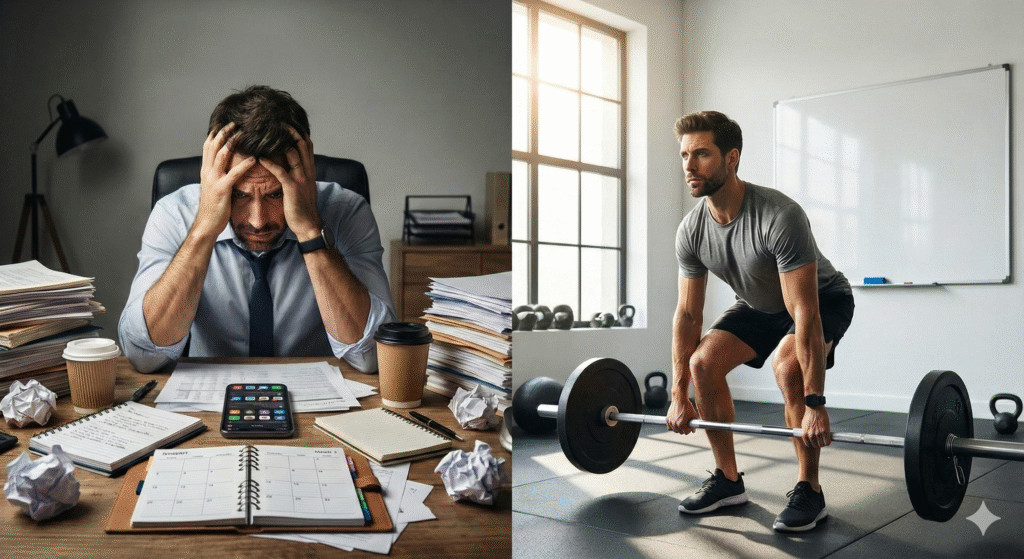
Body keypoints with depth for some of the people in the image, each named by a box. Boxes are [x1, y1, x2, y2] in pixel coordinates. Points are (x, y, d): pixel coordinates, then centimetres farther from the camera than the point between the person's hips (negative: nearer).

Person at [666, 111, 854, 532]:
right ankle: (728, 480, 4)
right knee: (703, 363, -12)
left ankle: (809, 492, -13)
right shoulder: (691, 230, -17)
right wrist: (679, 397, -8)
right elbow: (688, 313, -9)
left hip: (824, 300, -6)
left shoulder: (778, 217, -38)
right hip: (759, 304, 6)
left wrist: (814, 404, -40)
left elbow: (805, 313, -39)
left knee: (788, 367, -33)